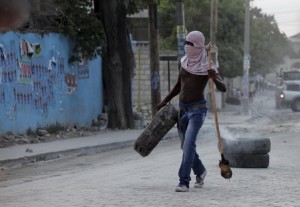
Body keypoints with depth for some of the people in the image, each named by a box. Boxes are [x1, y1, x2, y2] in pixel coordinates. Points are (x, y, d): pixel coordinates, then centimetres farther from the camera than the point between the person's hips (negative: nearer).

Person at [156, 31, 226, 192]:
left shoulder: (207, 66, -8)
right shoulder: (184, 62, 7)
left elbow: (223, 88, -14)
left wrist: (215, 78, -33)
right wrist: (165, 101, 18)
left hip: (197, 108, -6)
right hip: (183, 108, 6)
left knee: (189, 143, -22)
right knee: (186, 145, 15)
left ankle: (184, 182, -25)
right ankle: (200, 171, 42)